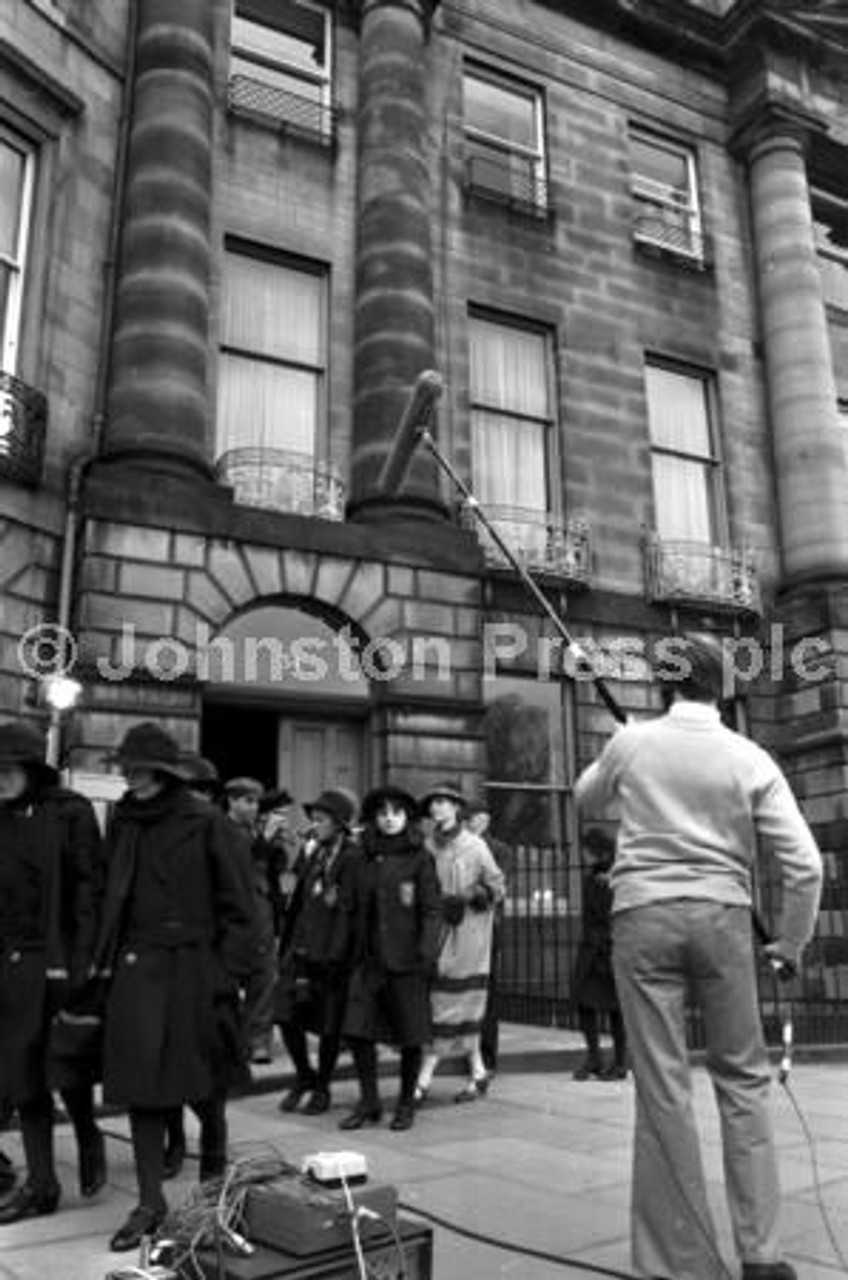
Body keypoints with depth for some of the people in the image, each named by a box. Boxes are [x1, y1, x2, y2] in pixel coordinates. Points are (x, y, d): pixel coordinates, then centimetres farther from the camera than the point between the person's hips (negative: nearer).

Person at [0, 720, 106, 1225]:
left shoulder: (70, 812, -7)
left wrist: (81, 961, -15)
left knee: (66, 1068, 1)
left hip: (56, 960, -5)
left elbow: (88, 888, -10)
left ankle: (89, 1140, 31)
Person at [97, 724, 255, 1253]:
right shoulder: (124, 823, 5)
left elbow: (237, 905, -7)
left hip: (193, 967, -3)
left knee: (202, 1078, 11)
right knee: (141, 1082, 4)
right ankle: (151, 1202, 17)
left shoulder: (205, 823, -9)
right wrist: (107, 957, 7)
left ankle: (215, 1159, 41)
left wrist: (230, 971, -9)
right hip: (137, 970, 4)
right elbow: (113, 898, 13)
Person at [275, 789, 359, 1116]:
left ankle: (322, 1088, 24)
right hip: (301, 948, 6)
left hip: (333, 951, -6)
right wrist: (286, 944, 14)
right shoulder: (313, 852, 12)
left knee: (329, 1025, 5)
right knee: (288, 1015, 4)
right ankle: (303, 1076, 27)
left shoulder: (354, 858, -10)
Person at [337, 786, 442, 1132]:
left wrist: (427, 951, -16)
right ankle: (368, 1102, 19)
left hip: (405, 960, -4)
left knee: (410, 1035, 5)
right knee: (358, 1030, 1)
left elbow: (432, 910, -6)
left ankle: (406, 1103, 23)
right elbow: (351, 911, 14)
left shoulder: (419, 858, -2)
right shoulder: (364, 861, 10)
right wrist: (343, 953, 9)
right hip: (368, 960, 4)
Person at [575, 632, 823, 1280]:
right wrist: (791, 943, 9)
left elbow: (586, 799, 19)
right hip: (722, 917, 1)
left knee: (663, 1086, 4)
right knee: (743, 1077, 15)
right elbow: (806, 864, -4)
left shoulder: (631, 742, -1)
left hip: (644, 916, 0)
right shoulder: (749, 757, -2)